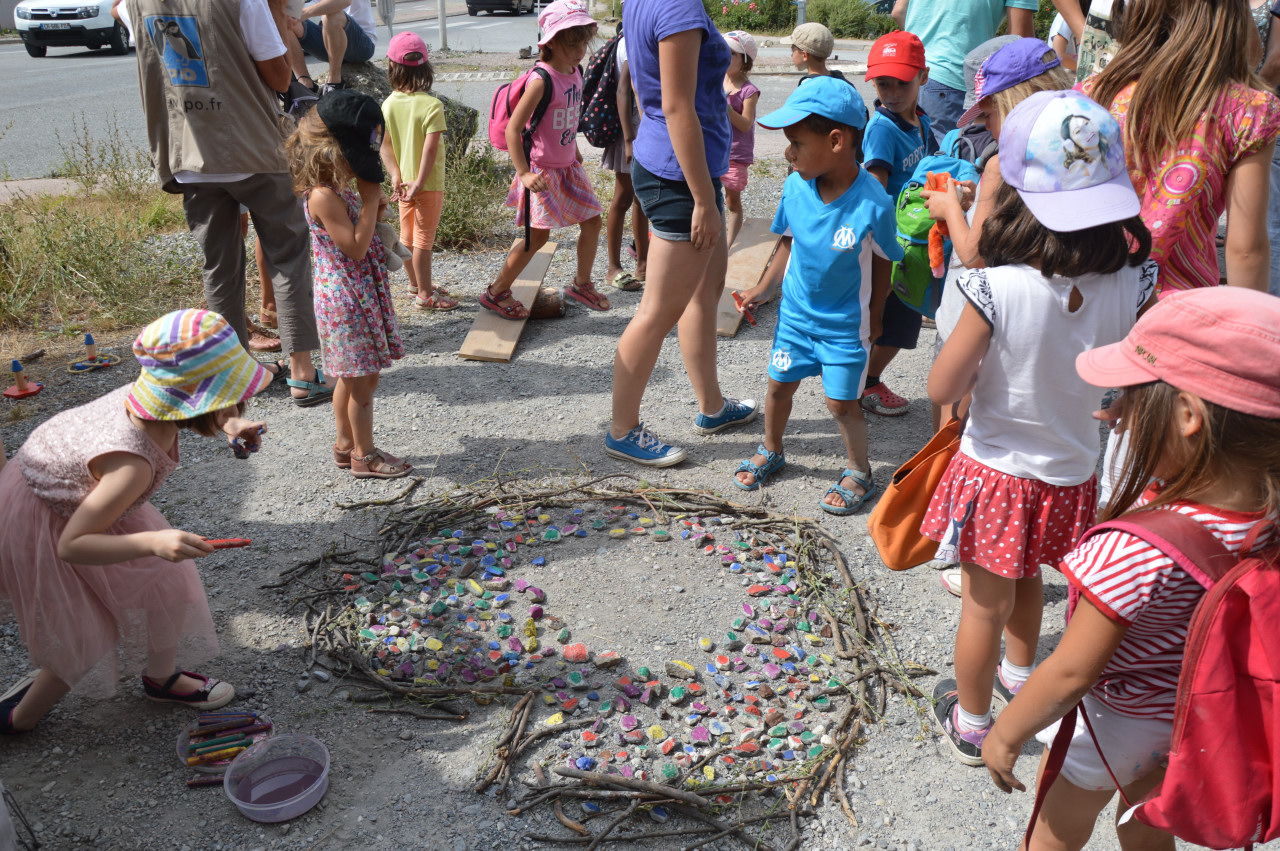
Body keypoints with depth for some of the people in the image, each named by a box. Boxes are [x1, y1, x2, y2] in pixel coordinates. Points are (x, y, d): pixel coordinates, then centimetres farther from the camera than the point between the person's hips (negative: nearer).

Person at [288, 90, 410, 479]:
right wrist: (369, 200, -19)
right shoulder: (324, 196, -21)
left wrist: (373, 207, 2)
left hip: (358, 296, 10)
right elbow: (355, 246, -24)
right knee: (363, 379, 1)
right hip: (347, 299, -10)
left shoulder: (337, 189, 10)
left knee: (351, 377, 18)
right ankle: (364, 455, 13)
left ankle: (346, 444, 30)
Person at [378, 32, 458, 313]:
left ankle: (415, 283, 35)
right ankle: (425, 295, 10)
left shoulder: (388, 104, -2)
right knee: (424, 239, 2)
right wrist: (419, 183, -19)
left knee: (407, 234, 18)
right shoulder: (431, 105, -18)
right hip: (428, 183, -6)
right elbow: (430, 149, -22)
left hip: (404, 181, 6)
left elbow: (385, 145, -3)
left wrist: (396, 176, -5)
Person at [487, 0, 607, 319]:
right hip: (543, 171, -8)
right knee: (538, 236, -3)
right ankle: (496, 293, 12)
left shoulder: (575, 73, 3)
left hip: (568, 166, 8)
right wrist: (524, 174, -24)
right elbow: (512, 129, -23)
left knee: (592, 221, 11)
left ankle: (581, 284, 31)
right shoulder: (541, 81, -22)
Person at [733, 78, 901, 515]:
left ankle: (859, 471, 27)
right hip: (795, 311, 5)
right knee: (779, 384, 16)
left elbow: (881, 265, -10)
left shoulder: (872, 203, -25)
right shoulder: (796, 186, -12)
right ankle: (770, 451, 42)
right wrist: (764, 290, 2)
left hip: (844, 322, -4)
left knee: (842, 402, 3)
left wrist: (873, 316, -2)